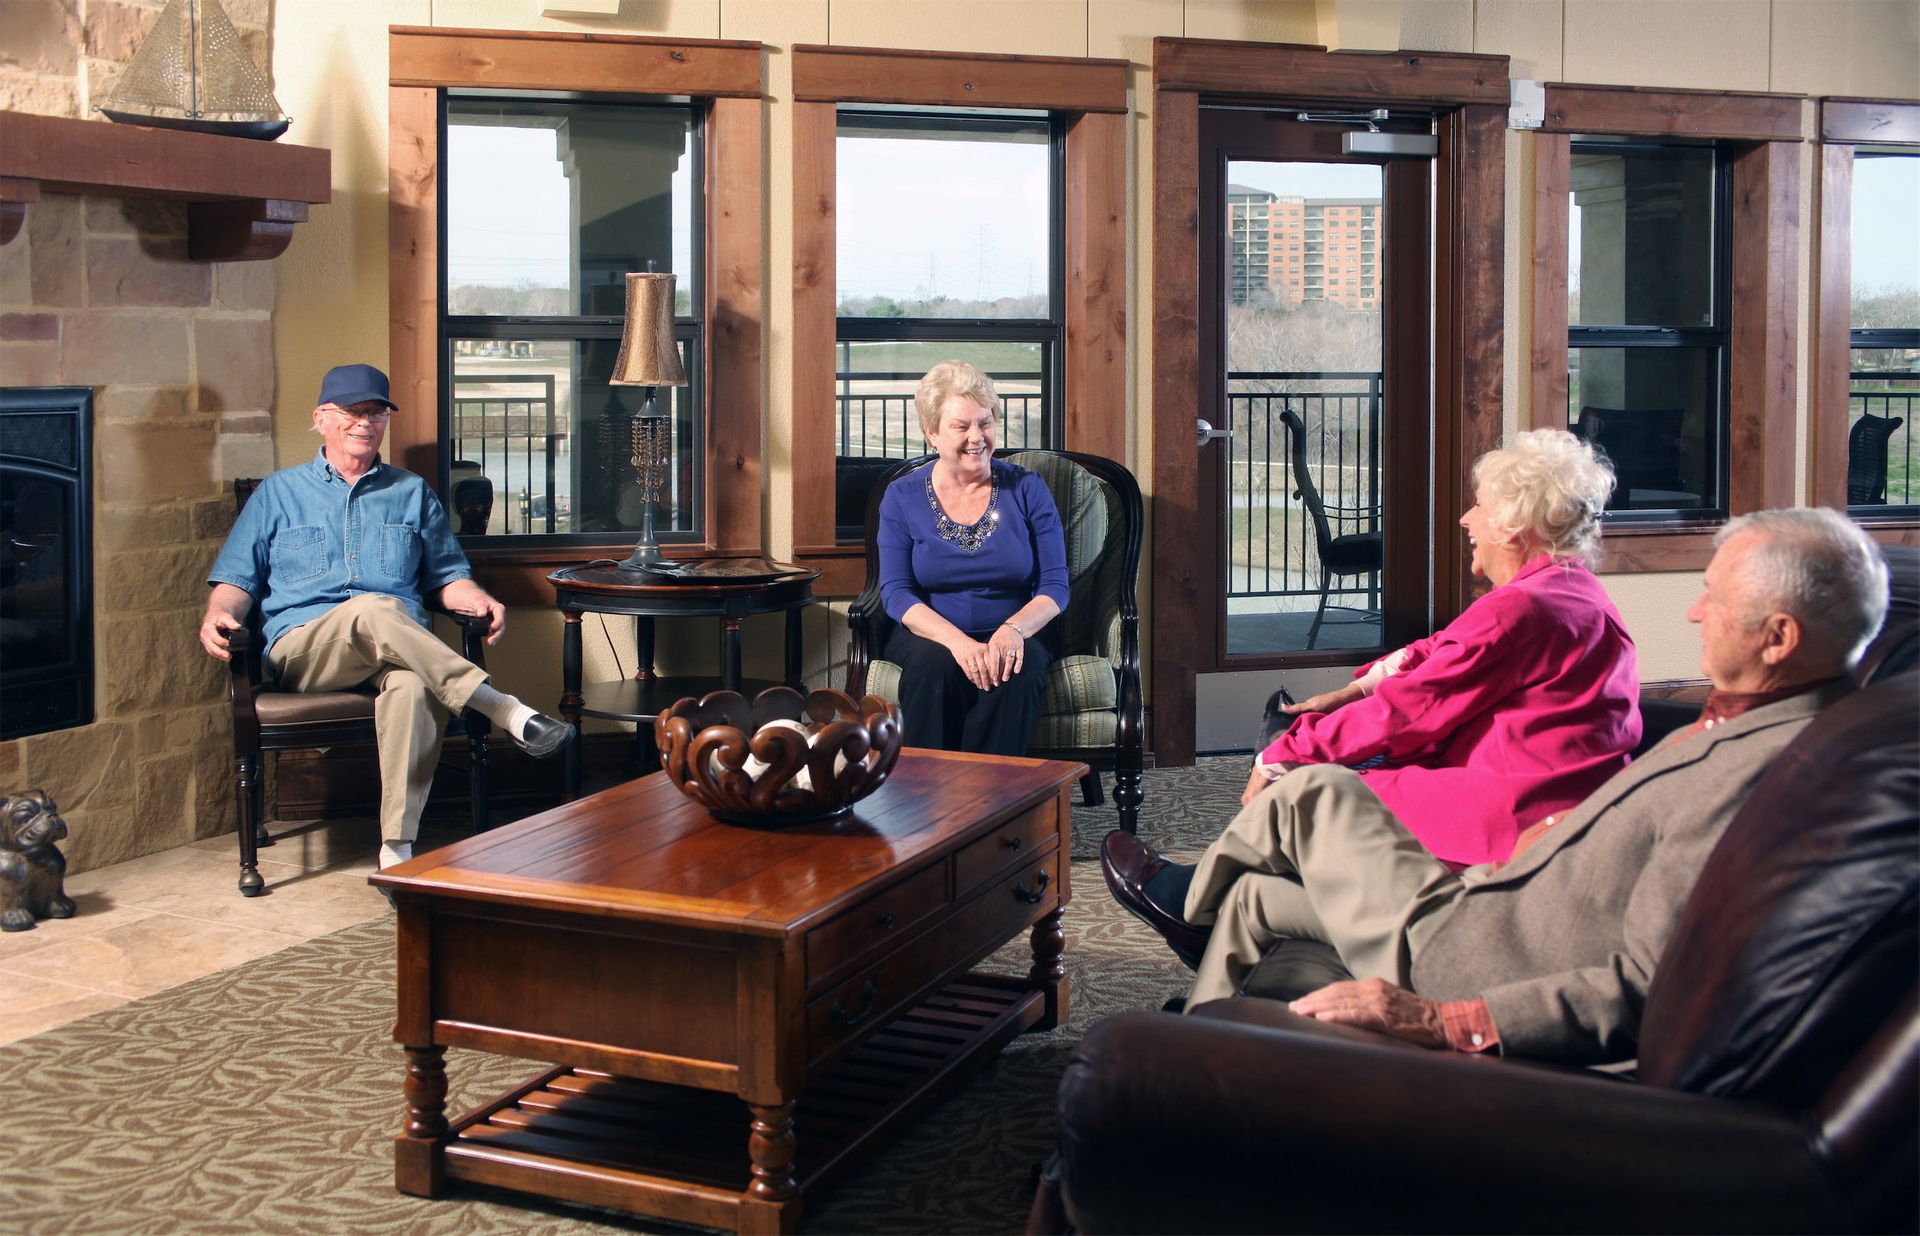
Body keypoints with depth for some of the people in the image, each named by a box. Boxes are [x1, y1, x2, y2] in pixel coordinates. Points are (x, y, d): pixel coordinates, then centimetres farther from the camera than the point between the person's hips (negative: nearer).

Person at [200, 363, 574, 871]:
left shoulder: (413, 493, 24)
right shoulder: (279, 492, 21)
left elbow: (447, 577, 21)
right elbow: (237, 579, 15)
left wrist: (482, 602, -2)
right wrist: (218, 617, -8)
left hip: (400, 648, 1)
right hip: (302, 649, -1)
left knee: (412, 686, -39)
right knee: (376, 610, -38)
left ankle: (397, 848, -42)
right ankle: (505, 712, -40)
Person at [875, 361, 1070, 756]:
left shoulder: (1027, 489, 3)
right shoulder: (902, 497, 3)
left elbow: (1055, 585, 0)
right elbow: (895, 592, -6)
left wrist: (1014, 629, -23)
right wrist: (958, 641, -24)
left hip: (1010, 637, 0)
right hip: (929, 635, 0)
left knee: (1018, 672, -34)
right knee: (934, 666, -34)